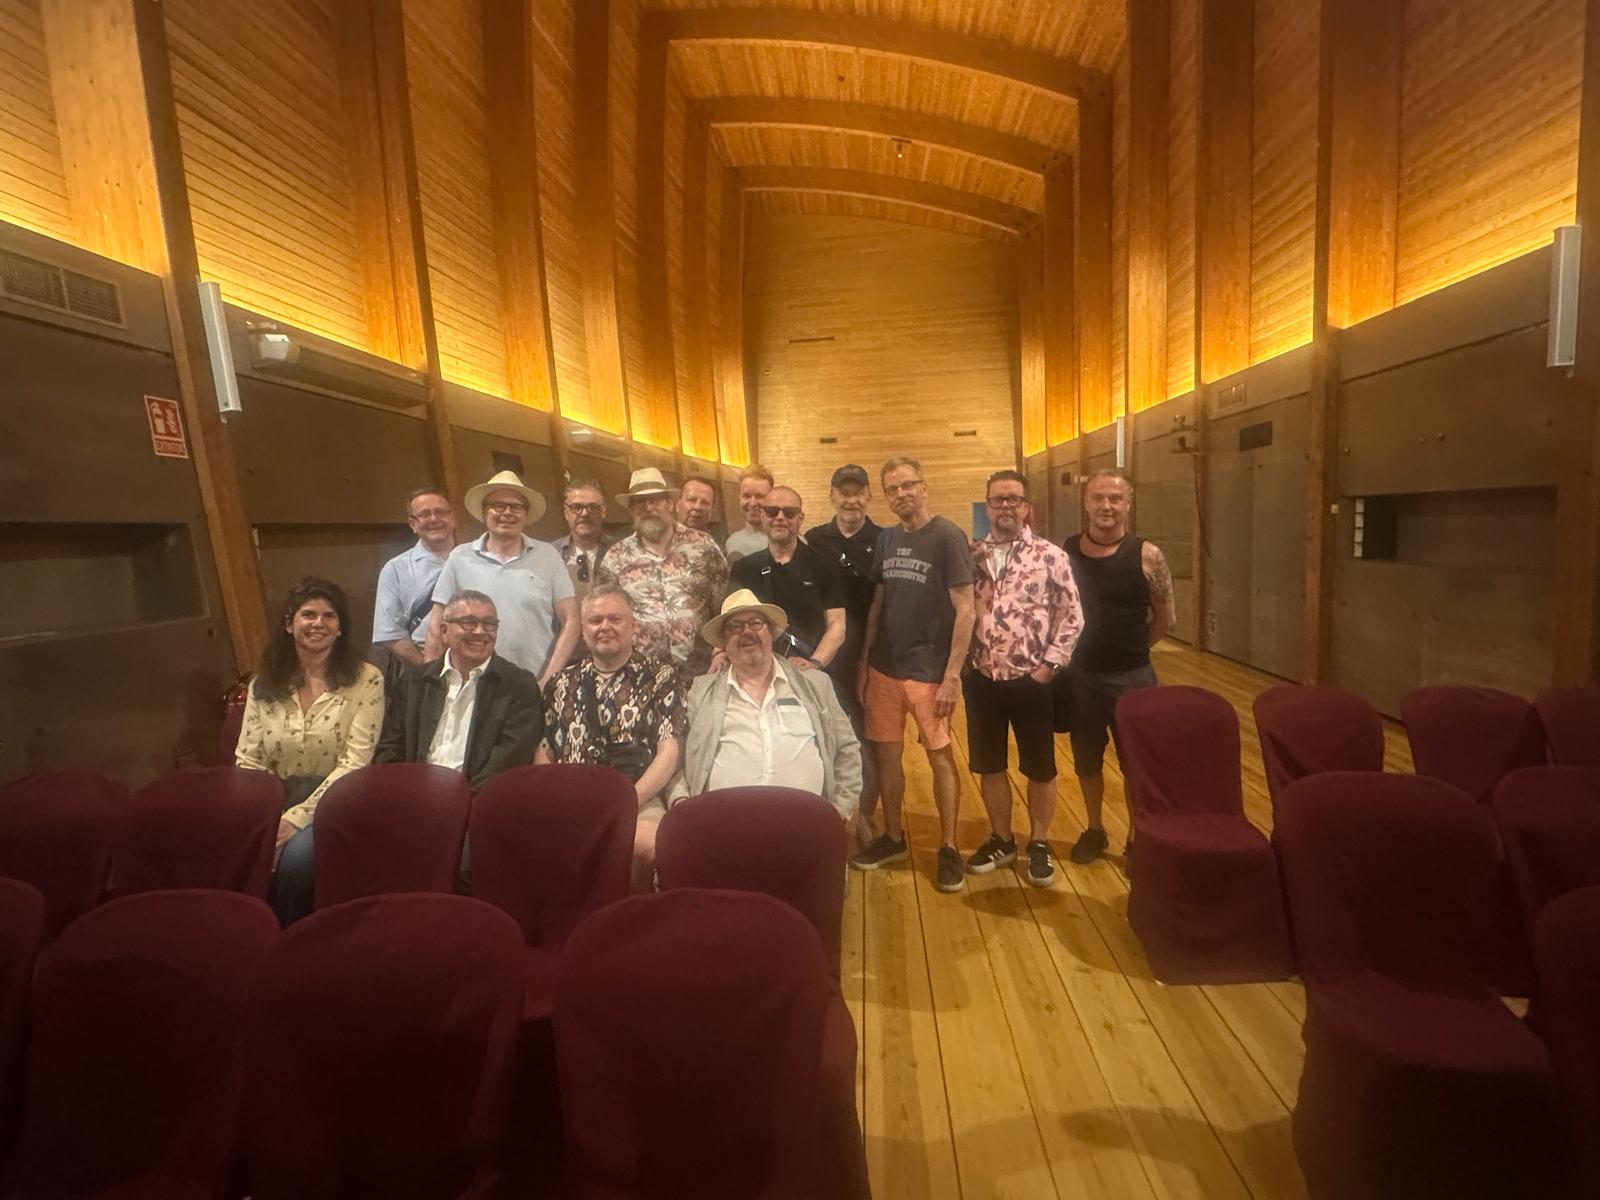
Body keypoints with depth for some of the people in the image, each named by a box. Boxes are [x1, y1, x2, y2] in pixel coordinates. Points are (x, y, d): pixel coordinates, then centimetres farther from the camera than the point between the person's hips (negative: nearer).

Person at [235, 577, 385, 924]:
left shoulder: (365, 680, -1)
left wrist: (298, 817, -17)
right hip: (276, 801, 3)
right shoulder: (264, 684, 11)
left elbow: (353, 763, -8)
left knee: (296, 856, -32)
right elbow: (247, 761, 8)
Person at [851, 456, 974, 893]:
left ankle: (948, 847, 20)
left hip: (928, 670, -5)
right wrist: (864, 661, 8)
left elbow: (965, 610, -12)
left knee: (940, 755, 5)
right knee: (885, 753, 12)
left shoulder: (948, 538, -9)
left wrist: (952, 675, -16)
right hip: (884, 667, 6)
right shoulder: (886, 539, 7)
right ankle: (893, 837, 29)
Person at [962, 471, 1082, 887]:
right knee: (988, 766, 14)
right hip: (982, 680, 3)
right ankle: (1001, 840, 33)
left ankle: (1039, 844, 30)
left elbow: (1072, 616, -5)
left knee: (1039, 769, 11)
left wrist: (1049, 666, -9)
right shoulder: (972, 557, 4)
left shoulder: (1051, 556, -5)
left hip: (1032, 680, -3)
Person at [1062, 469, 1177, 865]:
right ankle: (1094, 830, 37)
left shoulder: (1146, 556, -8)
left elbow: (1166, 619, 0)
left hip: (1132, 678, -2)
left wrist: (1128, 649, 4)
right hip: (1079, 676, 2)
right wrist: (1091, 648, 1)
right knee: (1087, 761, 17)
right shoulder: (1065, 552, -3)